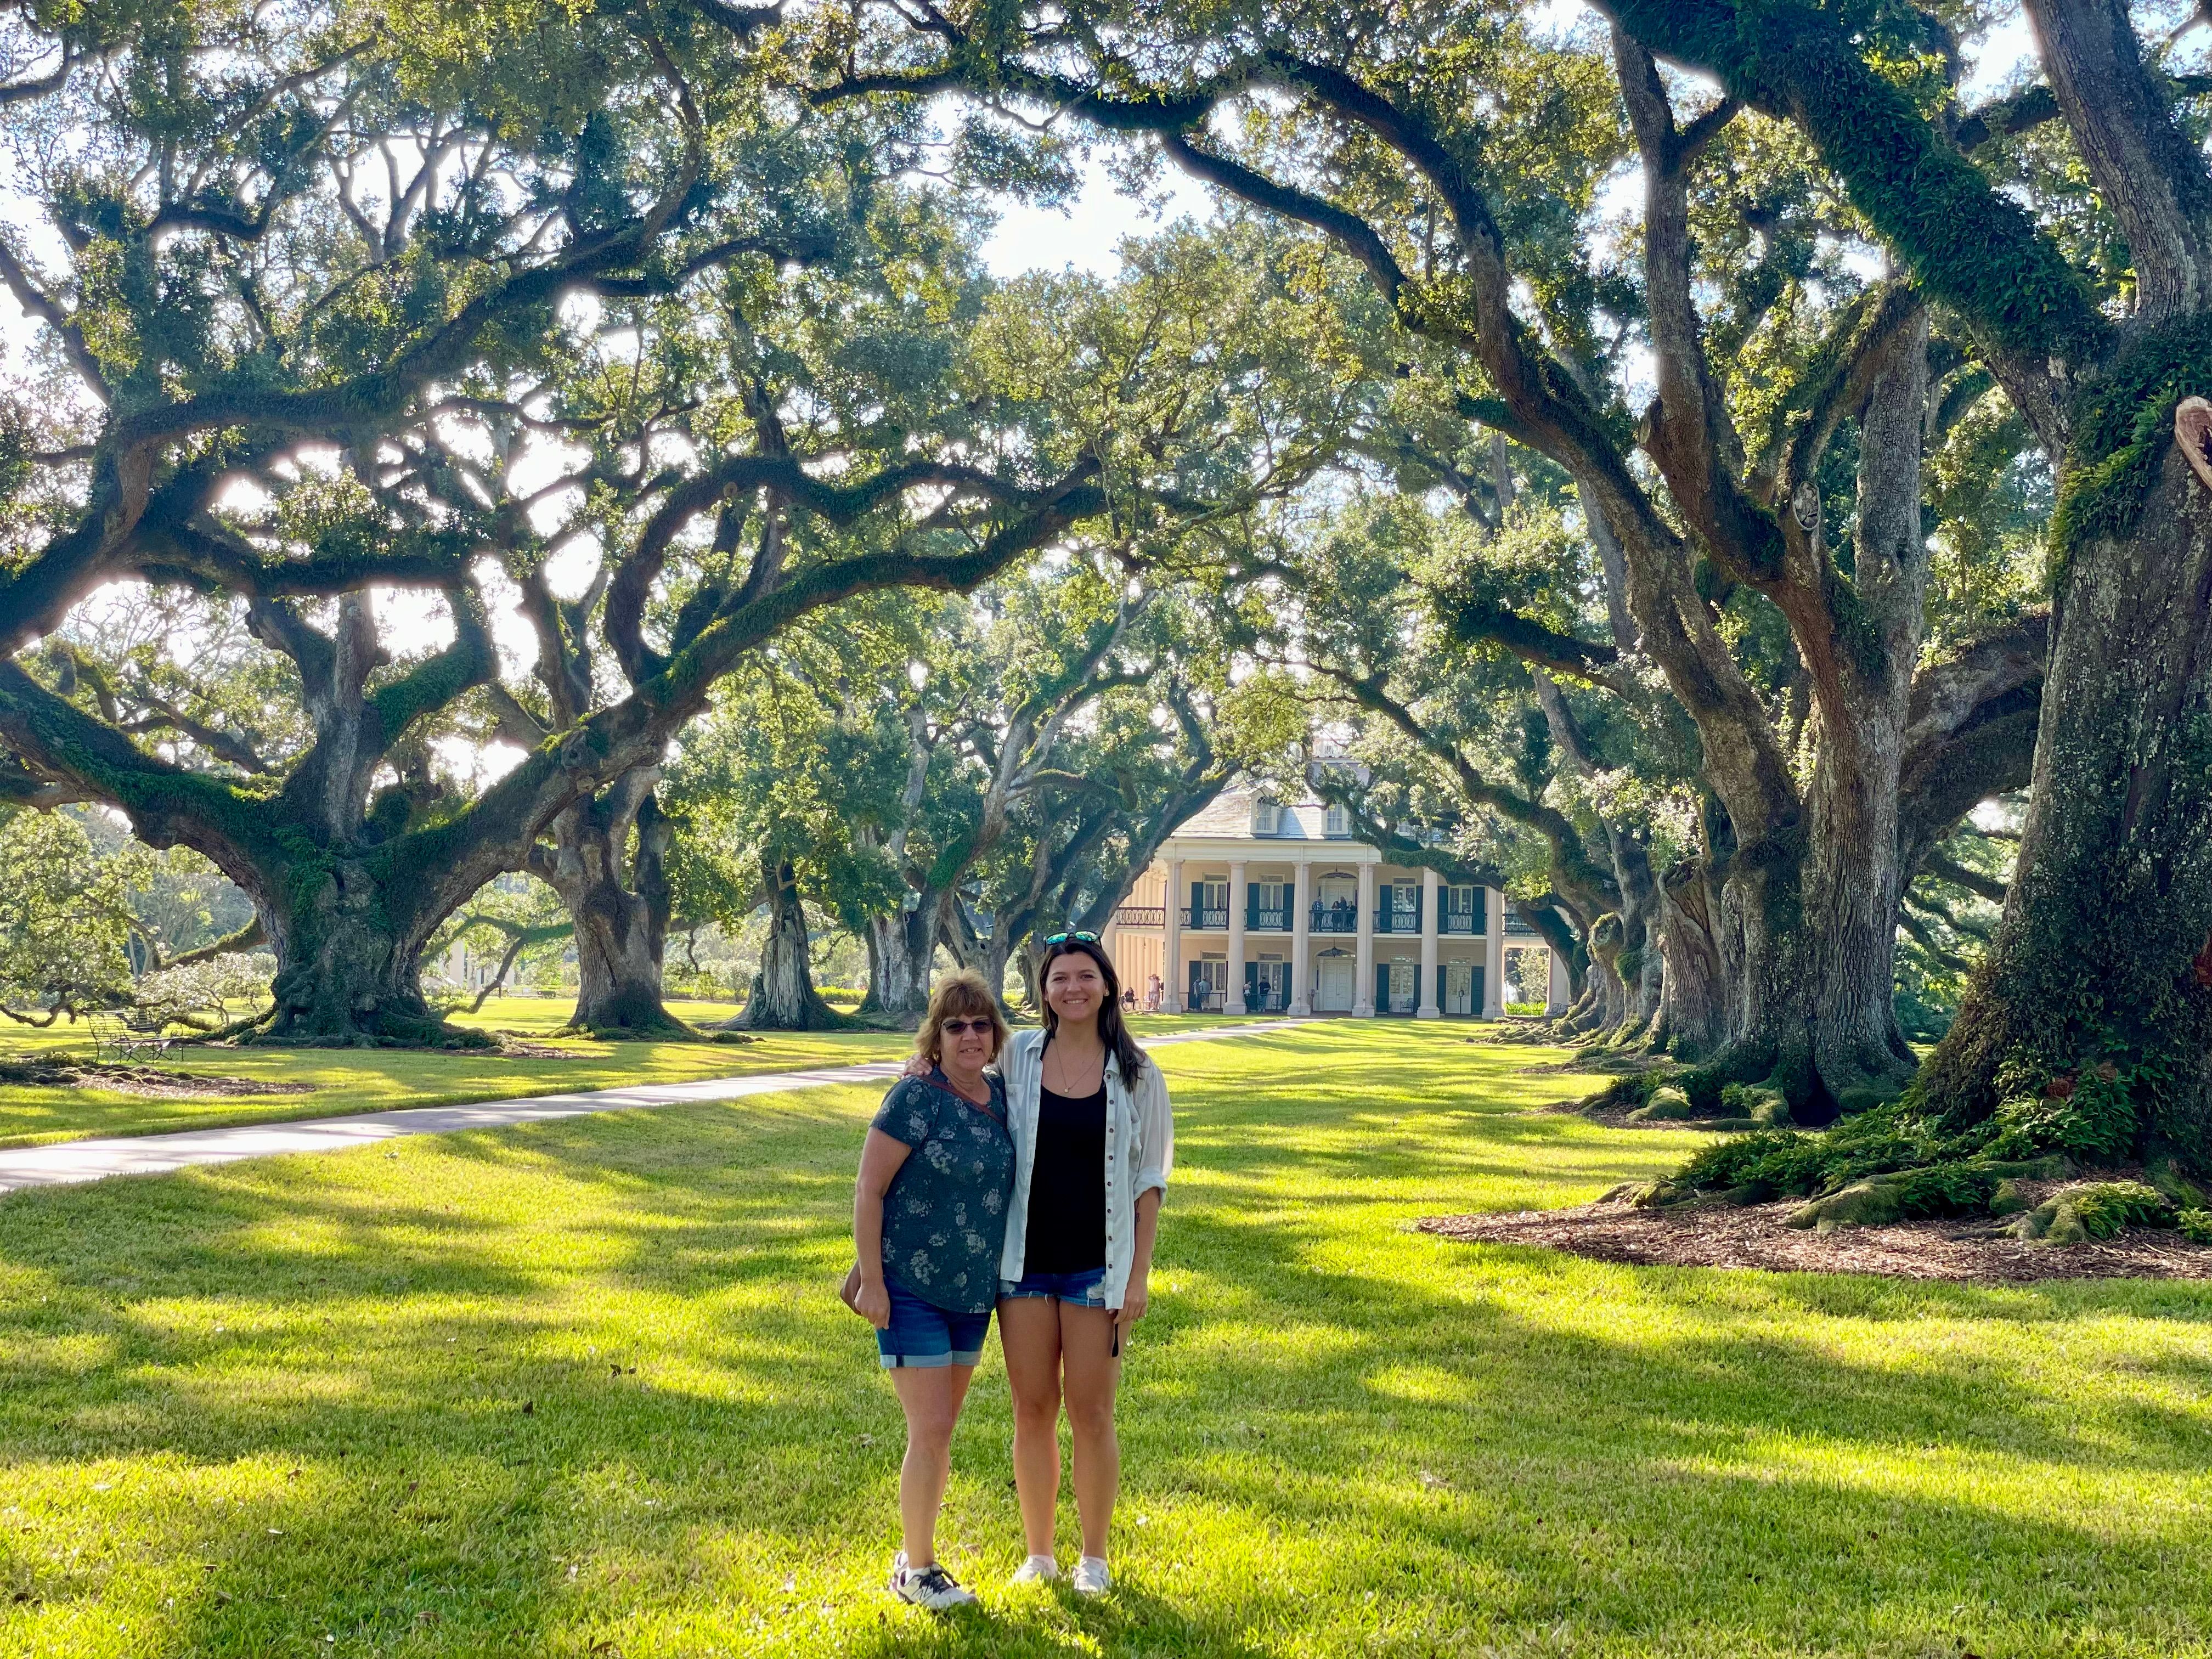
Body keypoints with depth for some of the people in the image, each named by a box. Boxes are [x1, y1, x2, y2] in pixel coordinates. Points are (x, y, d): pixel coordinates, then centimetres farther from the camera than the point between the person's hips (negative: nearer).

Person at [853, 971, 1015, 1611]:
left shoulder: (1001, 1097, 3)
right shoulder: (918, 1098, -17)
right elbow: (868, 1189, -15)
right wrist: (871, 1280, -16)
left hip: (973, 1292, 7)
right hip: (911, 1292, -7)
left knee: (943, 1429, 15)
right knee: (931, 1432, -6)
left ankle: (915, 1553, 29)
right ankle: (916, 1570, 10)